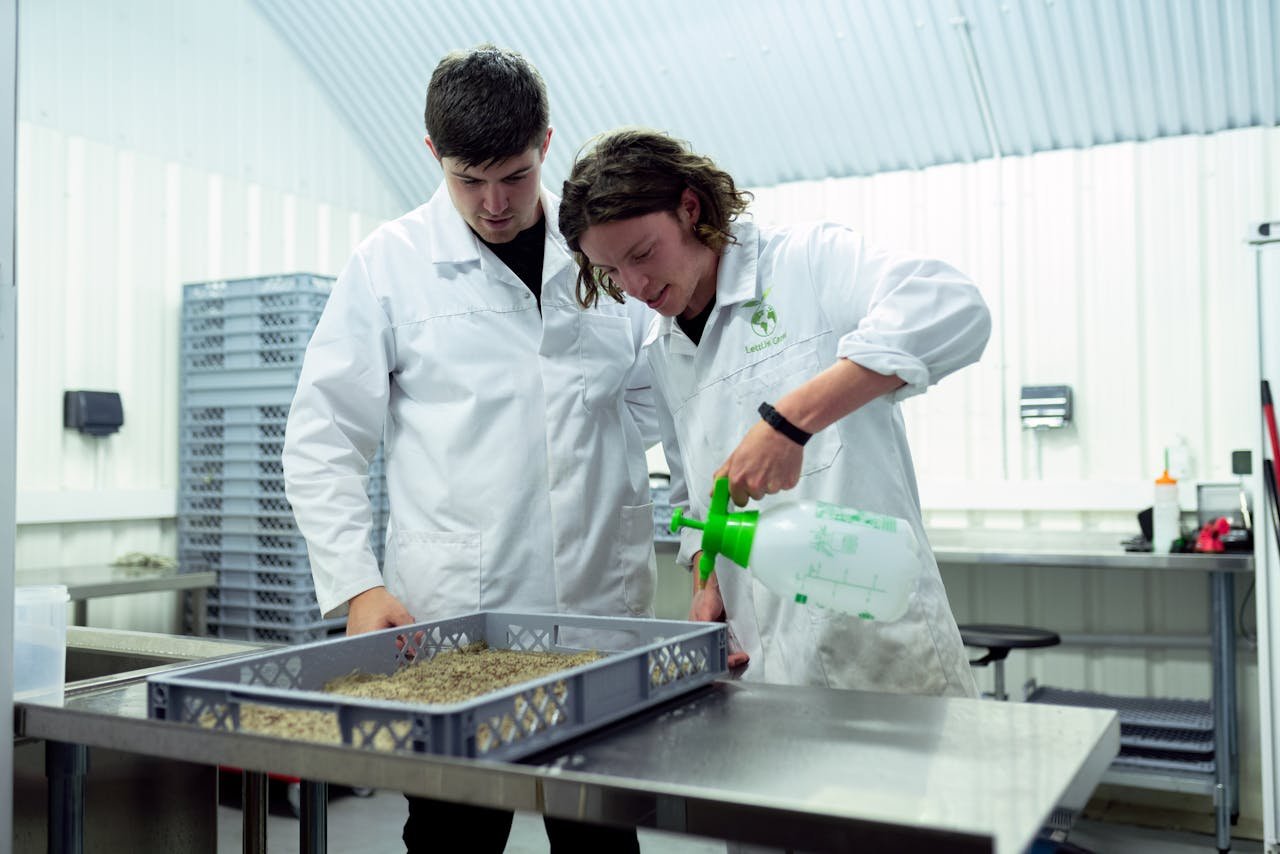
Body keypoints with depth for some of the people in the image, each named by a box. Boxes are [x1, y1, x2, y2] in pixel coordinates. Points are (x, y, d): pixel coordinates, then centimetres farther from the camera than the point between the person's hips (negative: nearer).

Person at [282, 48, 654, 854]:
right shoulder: (391, 263, 1)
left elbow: (652, 402, 14)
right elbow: (322, 442, 1)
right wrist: (356, 585, -8)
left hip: (604, 609, 2)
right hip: (450, 616, -1)